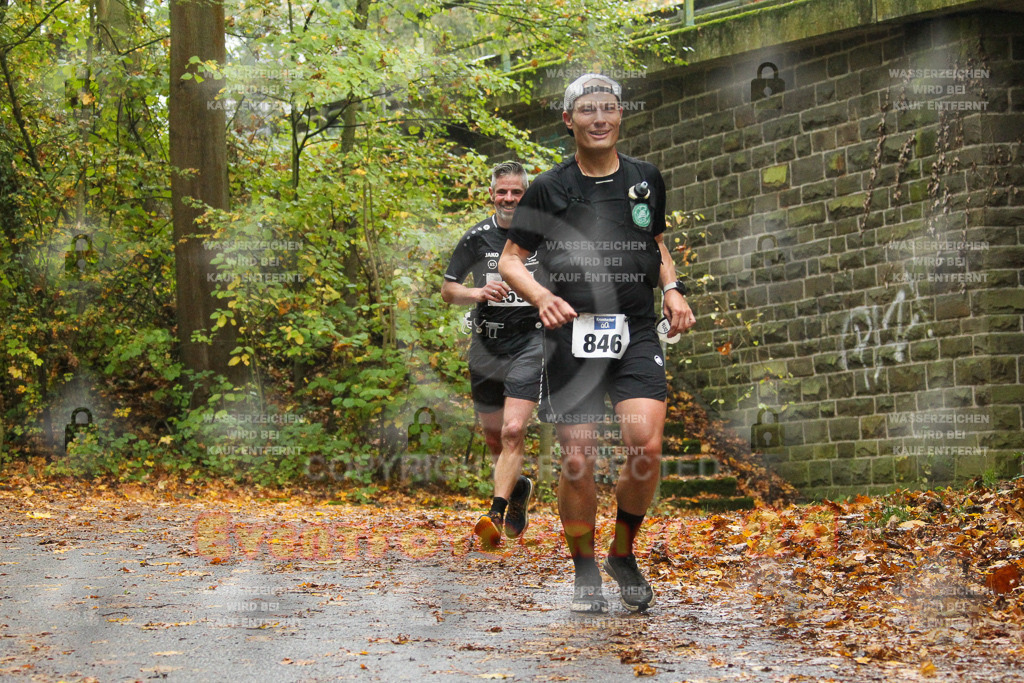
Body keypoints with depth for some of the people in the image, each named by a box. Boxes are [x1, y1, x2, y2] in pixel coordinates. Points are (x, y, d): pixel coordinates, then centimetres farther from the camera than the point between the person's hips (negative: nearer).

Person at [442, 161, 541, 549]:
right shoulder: (477, 237, 0)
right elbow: (447, 290, 4)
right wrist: (478, 293, -15)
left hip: (530, 343, -3)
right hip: (486, 345, 3)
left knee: (513, 430, -17)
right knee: (494, 437, 12)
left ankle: (496, 515, -20)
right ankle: (519, 489, 40)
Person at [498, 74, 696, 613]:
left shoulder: (646, 180, 12)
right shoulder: (549, 189, 3)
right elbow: (510, 259, 7)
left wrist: (671, 289, 8)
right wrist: (541, 296, -12)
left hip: (636, 333, 2)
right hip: (572, 332, -1)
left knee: (646, 446, -16)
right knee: (577, 459, -3)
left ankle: (623, 555, 8)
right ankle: (584, 571, 18)